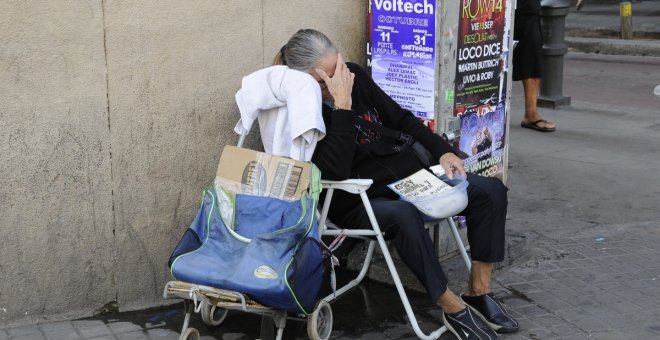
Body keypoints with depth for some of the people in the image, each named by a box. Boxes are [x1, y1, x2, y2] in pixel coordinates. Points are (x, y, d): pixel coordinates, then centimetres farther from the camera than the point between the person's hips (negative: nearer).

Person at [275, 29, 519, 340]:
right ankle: (453, 308, -24)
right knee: (402, 215, -39)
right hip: (358, 203, -6)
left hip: (408, 175, 7)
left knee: (490, 191, -7)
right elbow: (335, 170, -30)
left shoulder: (354, 75, 1)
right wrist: (342, 104, -30)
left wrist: (443, 151, 2)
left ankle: (478, 291, -3)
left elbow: (400, 119, 12)